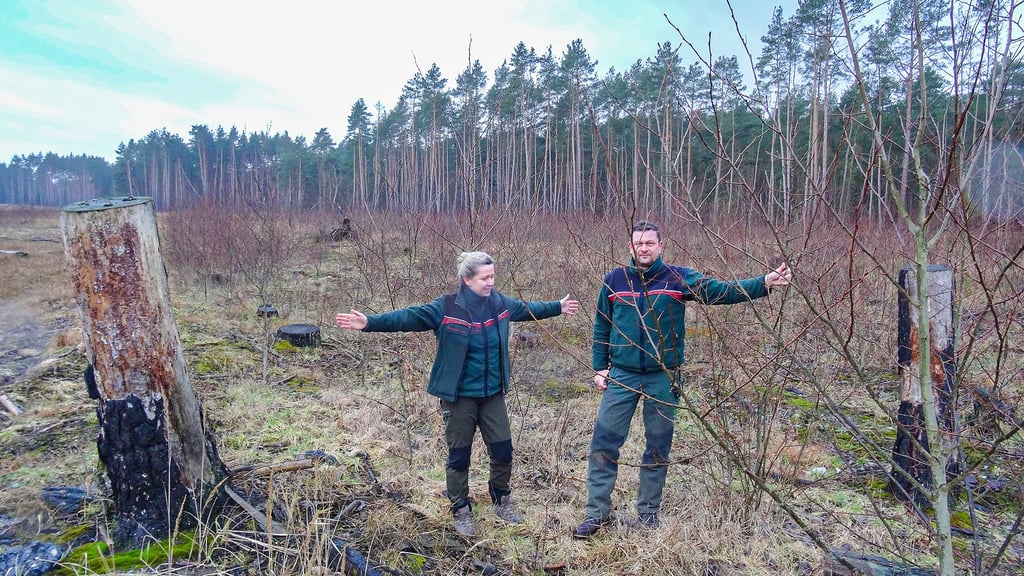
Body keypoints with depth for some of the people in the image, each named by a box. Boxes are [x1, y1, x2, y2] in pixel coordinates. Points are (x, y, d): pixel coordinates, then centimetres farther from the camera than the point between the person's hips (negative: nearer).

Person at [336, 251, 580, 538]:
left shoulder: (500, 303, -1)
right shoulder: (446, 308, -16)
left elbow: (528, 308, 17)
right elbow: (409, 316, -21)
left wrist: (557, 307, 29)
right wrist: (370, 322, -33)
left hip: (492, 395, 5)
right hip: (459, 397, -4)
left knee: (503, 450, 11)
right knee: (459, 455, 9)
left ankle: (502, 501, 36)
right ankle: (461, 511, 28)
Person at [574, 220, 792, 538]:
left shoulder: (678, 278, -3)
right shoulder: (615, 280, 2)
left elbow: (722, 290, -11)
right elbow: (601, 327, 8)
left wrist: (764, 283, -24)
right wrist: (599, 368, 5)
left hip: (663, 378, 0)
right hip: (621, 376, 1)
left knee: (658, 446, 11)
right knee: (604, 442, 0)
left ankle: (648, 509, 29)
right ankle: (597, 512, 13)